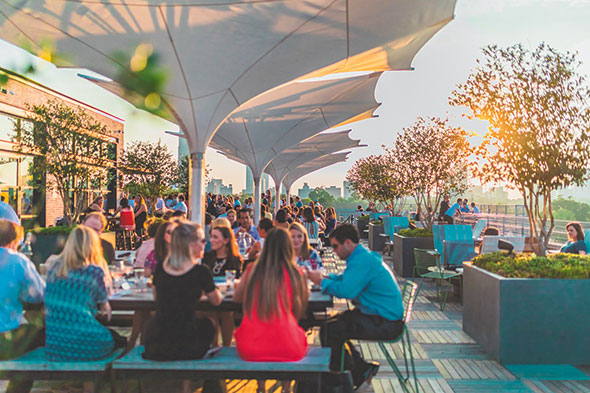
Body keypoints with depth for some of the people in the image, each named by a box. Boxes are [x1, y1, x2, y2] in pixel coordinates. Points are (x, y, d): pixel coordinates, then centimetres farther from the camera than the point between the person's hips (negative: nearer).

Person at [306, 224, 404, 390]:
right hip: (383, 316, 11)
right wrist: (324, 276, 5)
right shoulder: (364, 256, 12)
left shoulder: (362, 260, -21)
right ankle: (362, 368, 16)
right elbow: (345, 278, 22)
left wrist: (321, 281, -13)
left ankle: (358, 376, 5)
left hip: (385, 323, -11)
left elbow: (346, 291, -30)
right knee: (332, 323, 13)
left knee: (329, 331, -14)